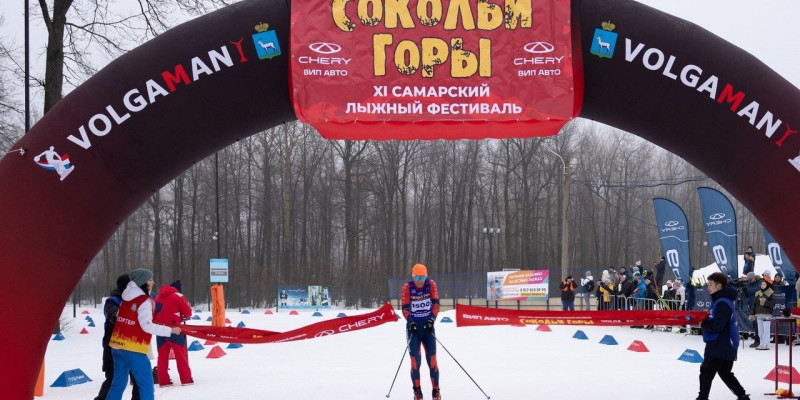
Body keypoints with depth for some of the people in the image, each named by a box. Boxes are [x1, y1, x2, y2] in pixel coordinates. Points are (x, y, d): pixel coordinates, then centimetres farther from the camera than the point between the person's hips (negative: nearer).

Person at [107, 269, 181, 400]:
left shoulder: (126, 298, 11)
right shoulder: (144, 301, -12)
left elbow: (118, 316, 16)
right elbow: (147, 326, -18)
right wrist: (170, 330, -14)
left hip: (117, 345, 8)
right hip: (133, 348, -8)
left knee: (118, 383, 14)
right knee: (146, 384, -1)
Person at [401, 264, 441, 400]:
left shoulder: (431, 284, -3)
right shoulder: (407, 288, -6)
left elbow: (436, 303, -5)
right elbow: (405, 308, -7)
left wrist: (431, 320, -17)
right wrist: (411, 322, -21)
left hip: (428, 326, 1)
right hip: (413, 326, -1)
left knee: (432, 359, -4)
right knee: (415, 360, -5)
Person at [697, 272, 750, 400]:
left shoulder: (723, 303, -19)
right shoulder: (719, 300, 13)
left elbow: (717, 326, -25)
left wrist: (702, 325, -11)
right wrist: (705, 319, 3)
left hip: (719, 346, -10)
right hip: (726, 346, 10)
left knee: (706, 372, -1)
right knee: (725, 373, 17)